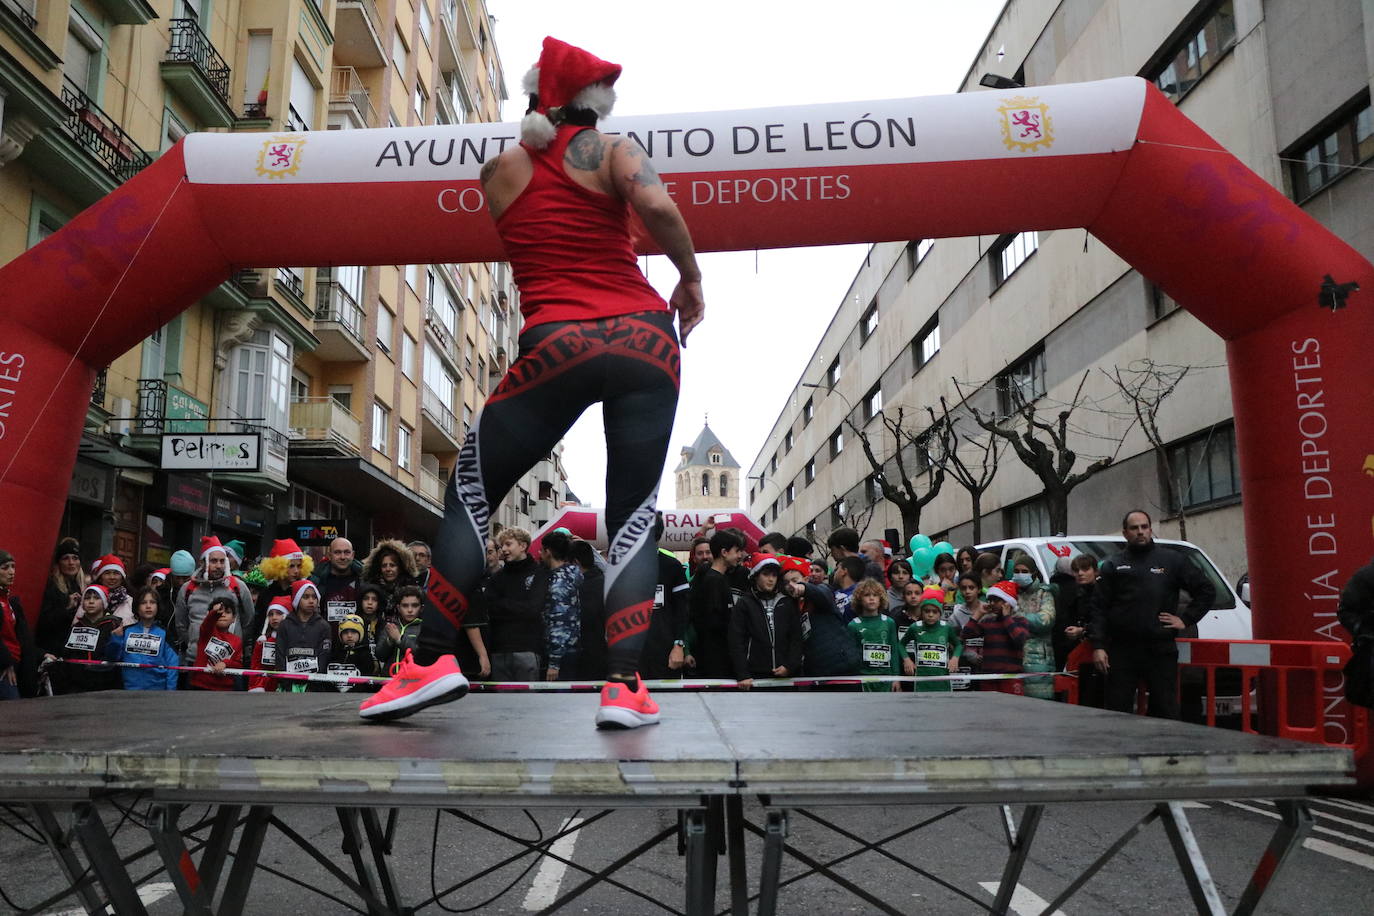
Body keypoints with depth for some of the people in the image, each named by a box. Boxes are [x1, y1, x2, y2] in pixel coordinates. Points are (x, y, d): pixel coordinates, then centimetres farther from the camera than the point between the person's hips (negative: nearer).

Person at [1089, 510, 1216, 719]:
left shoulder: (1173, 560, 8)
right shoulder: (1112, 565, 8)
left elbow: (1206, 591, 13)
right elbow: (1098, 608, 3)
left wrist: (1185, 620, 3)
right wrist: (1098, 646, -5)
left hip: (1161, 651, 0)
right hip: (1121, 652, 0)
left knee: (1166, 710, 4)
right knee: (1117, 711, 2)